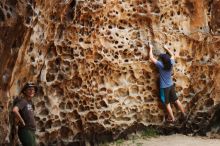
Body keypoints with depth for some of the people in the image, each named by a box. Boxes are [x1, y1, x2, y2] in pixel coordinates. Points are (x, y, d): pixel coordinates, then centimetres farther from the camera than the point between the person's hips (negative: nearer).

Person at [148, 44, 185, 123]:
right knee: (176, 100, 19)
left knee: (167, 104, 8)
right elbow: (172, 55, 12)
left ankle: (172, 118, 16)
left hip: (164, 87, -5)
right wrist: (167, 48, 19)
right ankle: (183, 113, 29)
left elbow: (151, 58, -18)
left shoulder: (161, 65, -24)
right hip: (171, 85, 5)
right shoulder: (171, 63, -9)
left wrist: (151, 48, -6)